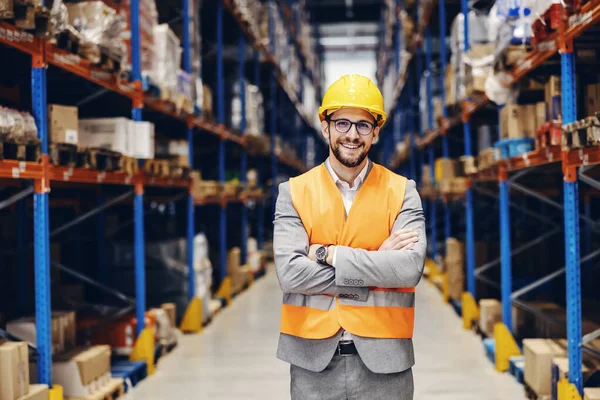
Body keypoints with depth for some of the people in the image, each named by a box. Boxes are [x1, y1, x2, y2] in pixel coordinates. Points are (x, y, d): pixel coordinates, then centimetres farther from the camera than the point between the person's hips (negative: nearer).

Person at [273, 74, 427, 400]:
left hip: (384, 358, 0)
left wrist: (330, 254, -14)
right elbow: (290, 273, -13)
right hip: (313, 359, 0)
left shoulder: (402, 192, 1)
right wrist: (377, 263, -13)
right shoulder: (294, 193, 1)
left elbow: (410, 267, -14)